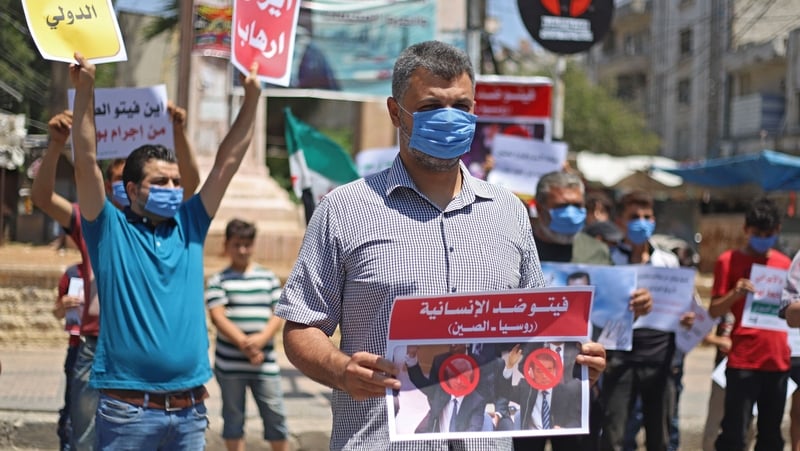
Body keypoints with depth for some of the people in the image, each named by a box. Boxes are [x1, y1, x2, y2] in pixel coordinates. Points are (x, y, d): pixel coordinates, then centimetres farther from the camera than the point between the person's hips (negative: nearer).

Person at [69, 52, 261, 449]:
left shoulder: (189, 227, 12)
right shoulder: (111, 231, 1)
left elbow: (226, 163, 10)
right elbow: (87, 164, -9)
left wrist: (251, 99, 5)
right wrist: (85, 89, -18)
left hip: (189, 409, 5)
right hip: (128, 408, -4)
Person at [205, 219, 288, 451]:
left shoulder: (268, 278, 9)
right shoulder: (218, 281, 1)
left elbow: (279, 314, 3)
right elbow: (218, 317, -9)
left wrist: (261, 339, -16)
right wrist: (244, 344, -22)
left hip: (265, 363, 1)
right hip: (230, 364, -1)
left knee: (275, 415, 1)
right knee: (233, 417, 7)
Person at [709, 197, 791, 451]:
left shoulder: (785, 264, 13)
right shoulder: (729, 261, 1)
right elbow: (714, 311, -2)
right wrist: (735, 294, -19)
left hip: (778, 360, 4)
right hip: (743, 361, -4)